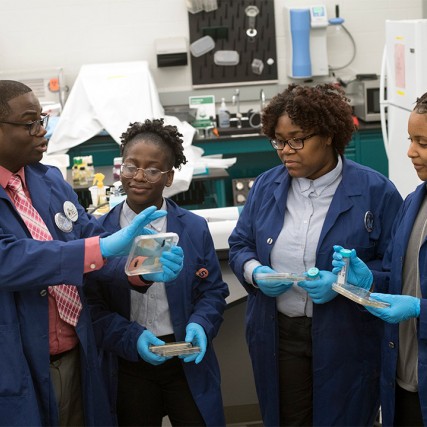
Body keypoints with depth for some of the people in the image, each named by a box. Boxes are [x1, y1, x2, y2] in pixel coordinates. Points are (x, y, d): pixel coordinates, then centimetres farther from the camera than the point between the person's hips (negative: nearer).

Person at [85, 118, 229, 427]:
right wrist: (132, 337, -19)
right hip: (129, 364, 0)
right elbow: (93, 305, -4)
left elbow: (213, 292, 3)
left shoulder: (194, 228, -1)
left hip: (188, 363, 1)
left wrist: (199, 326, -16)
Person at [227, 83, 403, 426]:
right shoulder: (266, 186, 4)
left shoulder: (374, 190, -8)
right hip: (278, 335, 3)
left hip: (346, 340, -3)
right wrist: (256, 273, -11)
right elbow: (239, 246, 11)